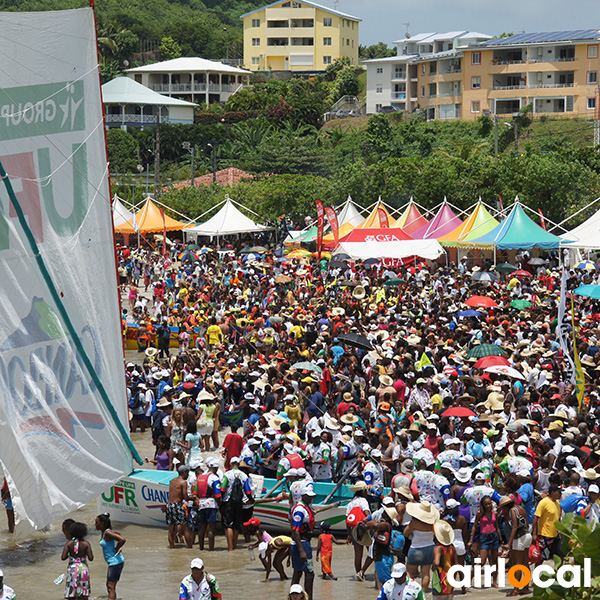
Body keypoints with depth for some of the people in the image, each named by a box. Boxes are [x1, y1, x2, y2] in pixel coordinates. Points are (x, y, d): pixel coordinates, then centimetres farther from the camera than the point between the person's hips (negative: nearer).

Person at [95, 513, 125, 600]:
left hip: (115, 562, -10)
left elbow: (122, 540, -29)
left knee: (111, 587, -12)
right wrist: (116, 546, 17)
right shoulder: (104, 532, 11)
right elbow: (118, 534, 30)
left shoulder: (107, 533, -17)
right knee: (109, 586, 17)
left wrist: (116, 549, -16)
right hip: (112, 563, 10)